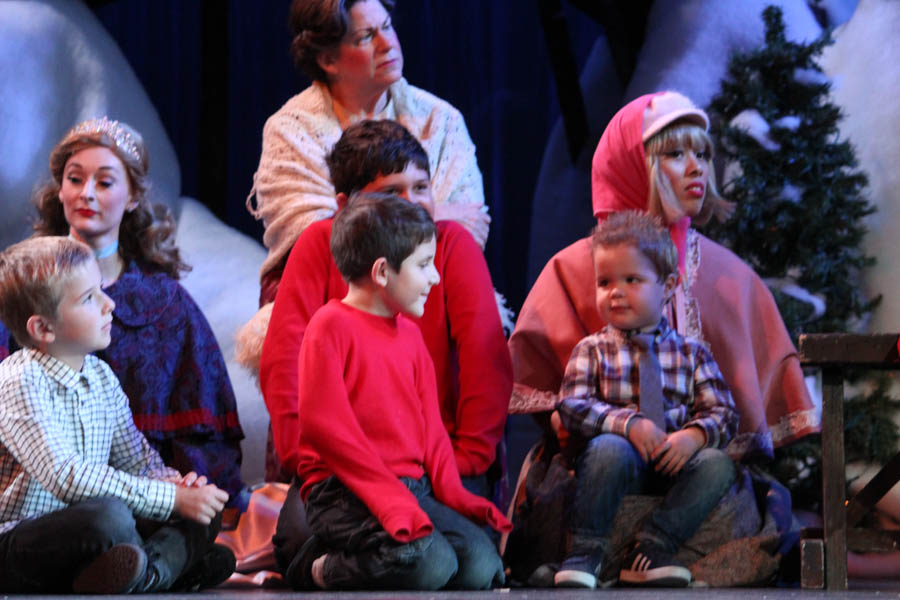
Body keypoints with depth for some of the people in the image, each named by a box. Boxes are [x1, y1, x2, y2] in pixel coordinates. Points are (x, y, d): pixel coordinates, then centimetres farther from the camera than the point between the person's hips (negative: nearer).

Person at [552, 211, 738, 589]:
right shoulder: (593, 350, 10)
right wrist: (627, 423, -21)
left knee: (718, 464, -27)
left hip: (674, 464, 2)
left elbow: (723, 412, 6)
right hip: (620, 464, -2)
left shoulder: (690, 353, 14)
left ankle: (652, 551, -27)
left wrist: (694, 436, -18)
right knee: (608, 449, -35)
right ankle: (585, 553, -25)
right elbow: (571, 408, -4)